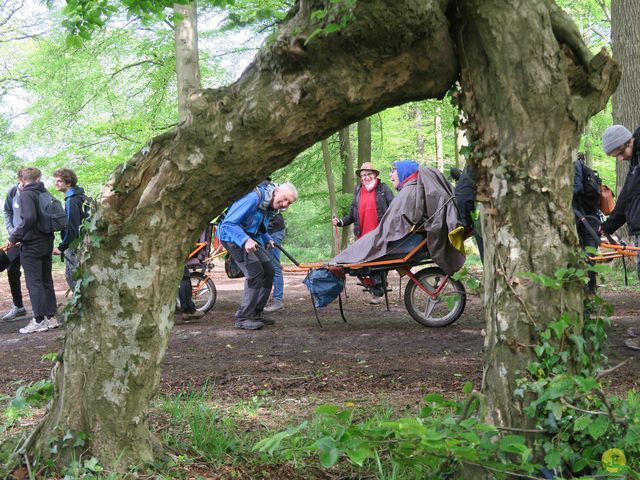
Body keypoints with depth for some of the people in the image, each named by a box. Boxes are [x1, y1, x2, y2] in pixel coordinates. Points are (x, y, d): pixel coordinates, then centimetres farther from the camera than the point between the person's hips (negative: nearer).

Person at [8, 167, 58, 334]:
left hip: (31, 245, -7)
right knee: (46, 280, 12)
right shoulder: (45, 194, 10)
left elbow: (29, 218, -25)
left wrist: (14, 237, -16)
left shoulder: (25, 195, -12)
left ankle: (39, 320, -3)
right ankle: (51, 317, 14)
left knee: (33, 282, -3)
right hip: (47, 243, 7)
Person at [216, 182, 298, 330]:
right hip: (233, 236, -9)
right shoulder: (254, 198, -27)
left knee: (268, 271, 4)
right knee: (255, 273, -20)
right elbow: (228, 223, -30)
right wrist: (245, 240, -42)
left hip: (251, 238, 9)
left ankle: (256, 313, 15)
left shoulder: (271, 207, 3)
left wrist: (268, 239, 1)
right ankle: (242, 318, -13)